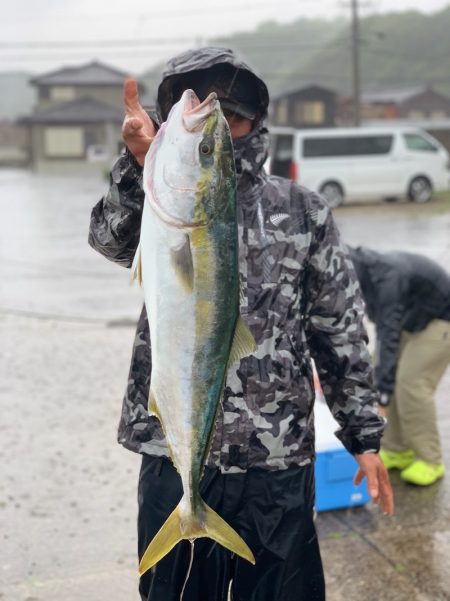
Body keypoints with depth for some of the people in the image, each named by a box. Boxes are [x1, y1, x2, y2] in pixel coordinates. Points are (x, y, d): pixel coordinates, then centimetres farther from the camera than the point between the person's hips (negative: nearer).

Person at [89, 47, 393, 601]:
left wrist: (364, 436, 7)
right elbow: (115, 239, -21)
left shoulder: (301, 212, 4)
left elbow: (341, 331, 7)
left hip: (279, 464, 0)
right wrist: (140, 164, -41)